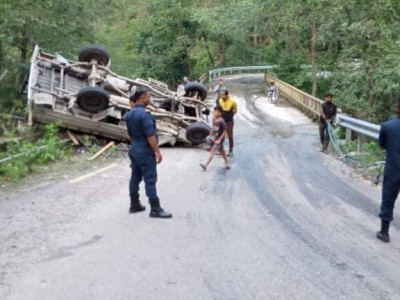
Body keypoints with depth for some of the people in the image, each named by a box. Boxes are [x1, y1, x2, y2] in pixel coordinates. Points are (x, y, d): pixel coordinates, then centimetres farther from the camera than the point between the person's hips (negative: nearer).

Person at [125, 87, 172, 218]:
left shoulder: (129, 114, 8)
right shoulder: (144, 114, -21)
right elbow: (150, 136, -22)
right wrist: (157, 151, -16)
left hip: (134, 150, 9)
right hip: (145, 152, -9)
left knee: (135, 177, 13)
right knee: (150, 180, -5)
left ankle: (134, 205, 20)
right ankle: (155, 209, -1)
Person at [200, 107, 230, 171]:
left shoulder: (222, 122, -21)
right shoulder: (214, 120, 2)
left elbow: (224, 132, -18)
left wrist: (219, 140, -20)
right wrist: (210, 136, 10)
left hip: (219, 140, -8)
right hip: (214, 139, 8)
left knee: (212, 151, -11)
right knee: (222, 151, 16)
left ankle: (206, 165, -13)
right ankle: (227, 164, 27)